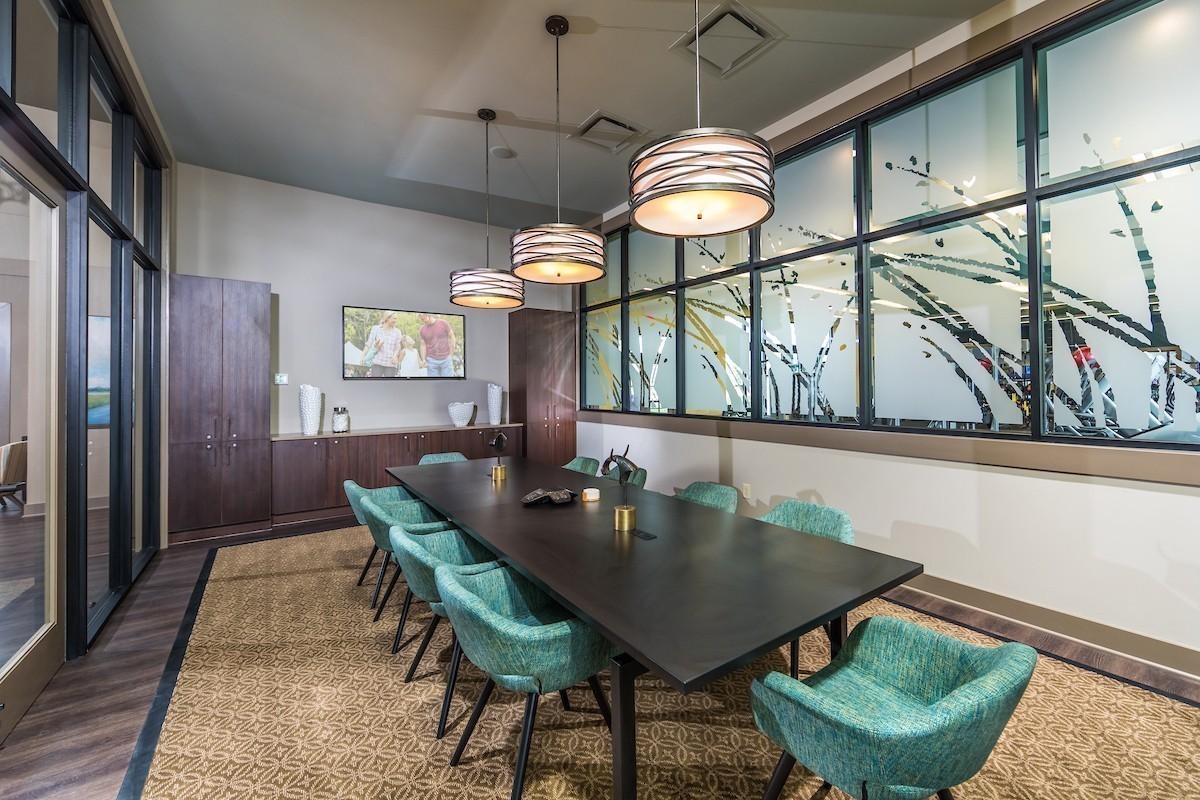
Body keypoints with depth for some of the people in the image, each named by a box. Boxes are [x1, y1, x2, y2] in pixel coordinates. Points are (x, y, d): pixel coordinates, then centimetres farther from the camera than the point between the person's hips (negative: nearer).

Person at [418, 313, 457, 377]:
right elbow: (423, 345, 7)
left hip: (446, 359, -2)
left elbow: (452, 337, 1)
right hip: (431, 360, 2)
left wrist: (451, 355, -2)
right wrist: (423, 360, -6)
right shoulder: (423, 329, 4)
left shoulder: (443, 323, -3)